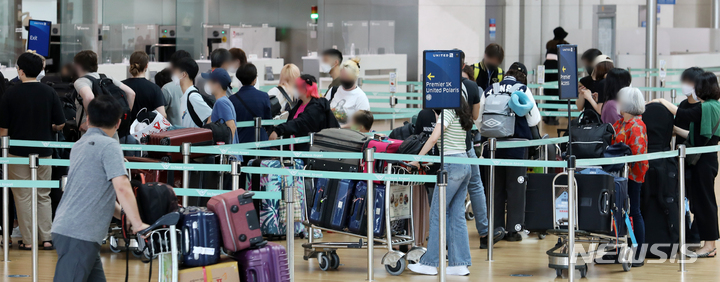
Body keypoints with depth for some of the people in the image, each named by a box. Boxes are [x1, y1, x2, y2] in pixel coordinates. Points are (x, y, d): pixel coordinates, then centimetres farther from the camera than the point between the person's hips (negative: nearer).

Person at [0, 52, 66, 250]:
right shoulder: (49, 93, -2)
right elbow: (60, 124, 1)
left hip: (18, 151, -2)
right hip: (43, 152, 2)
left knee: (23, 197, 5)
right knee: (43, 196, 12)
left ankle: (28, 240, 6)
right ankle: (46, 238, 9)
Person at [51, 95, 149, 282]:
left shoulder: (80, 145, 18)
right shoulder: (109, 146, -7)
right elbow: (122, 188, -18)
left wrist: (125, 217, 21)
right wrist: (137, 224, -13)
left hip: (66, 229, 9)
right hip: (79, 234, -9)